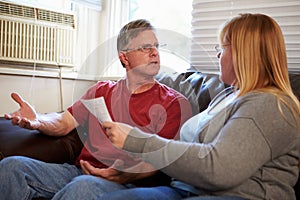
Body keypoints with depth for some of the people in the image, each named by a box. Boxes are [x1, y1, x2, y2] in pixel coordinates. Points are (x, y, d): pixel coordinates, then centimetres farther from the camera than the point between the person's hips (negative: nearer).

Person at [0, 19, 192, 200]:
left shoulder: (175, 103, 2)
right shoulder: (102, 90, 19)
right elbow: (63, 123, 16)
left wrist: (123, 176, -27)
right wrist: (36, 120, -8)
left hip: (127, 182, -4)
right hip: (79, 171, 5)